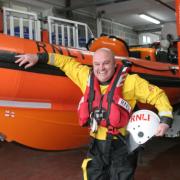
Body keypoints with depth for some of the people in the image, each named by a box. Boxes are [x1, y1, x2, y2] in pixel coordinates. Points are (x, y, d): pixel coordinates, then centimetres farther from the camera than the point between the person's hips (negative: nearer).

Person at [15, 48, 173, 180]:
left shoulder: (130, 81, -10)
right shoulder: (87, 77, 0)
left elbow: (157, 95, -3)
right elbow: (67, 62, 14)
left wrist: (166, 120, -16)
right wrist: (39, 57, 15)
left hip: (121, 146, -3)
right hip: (96, 145, 4)